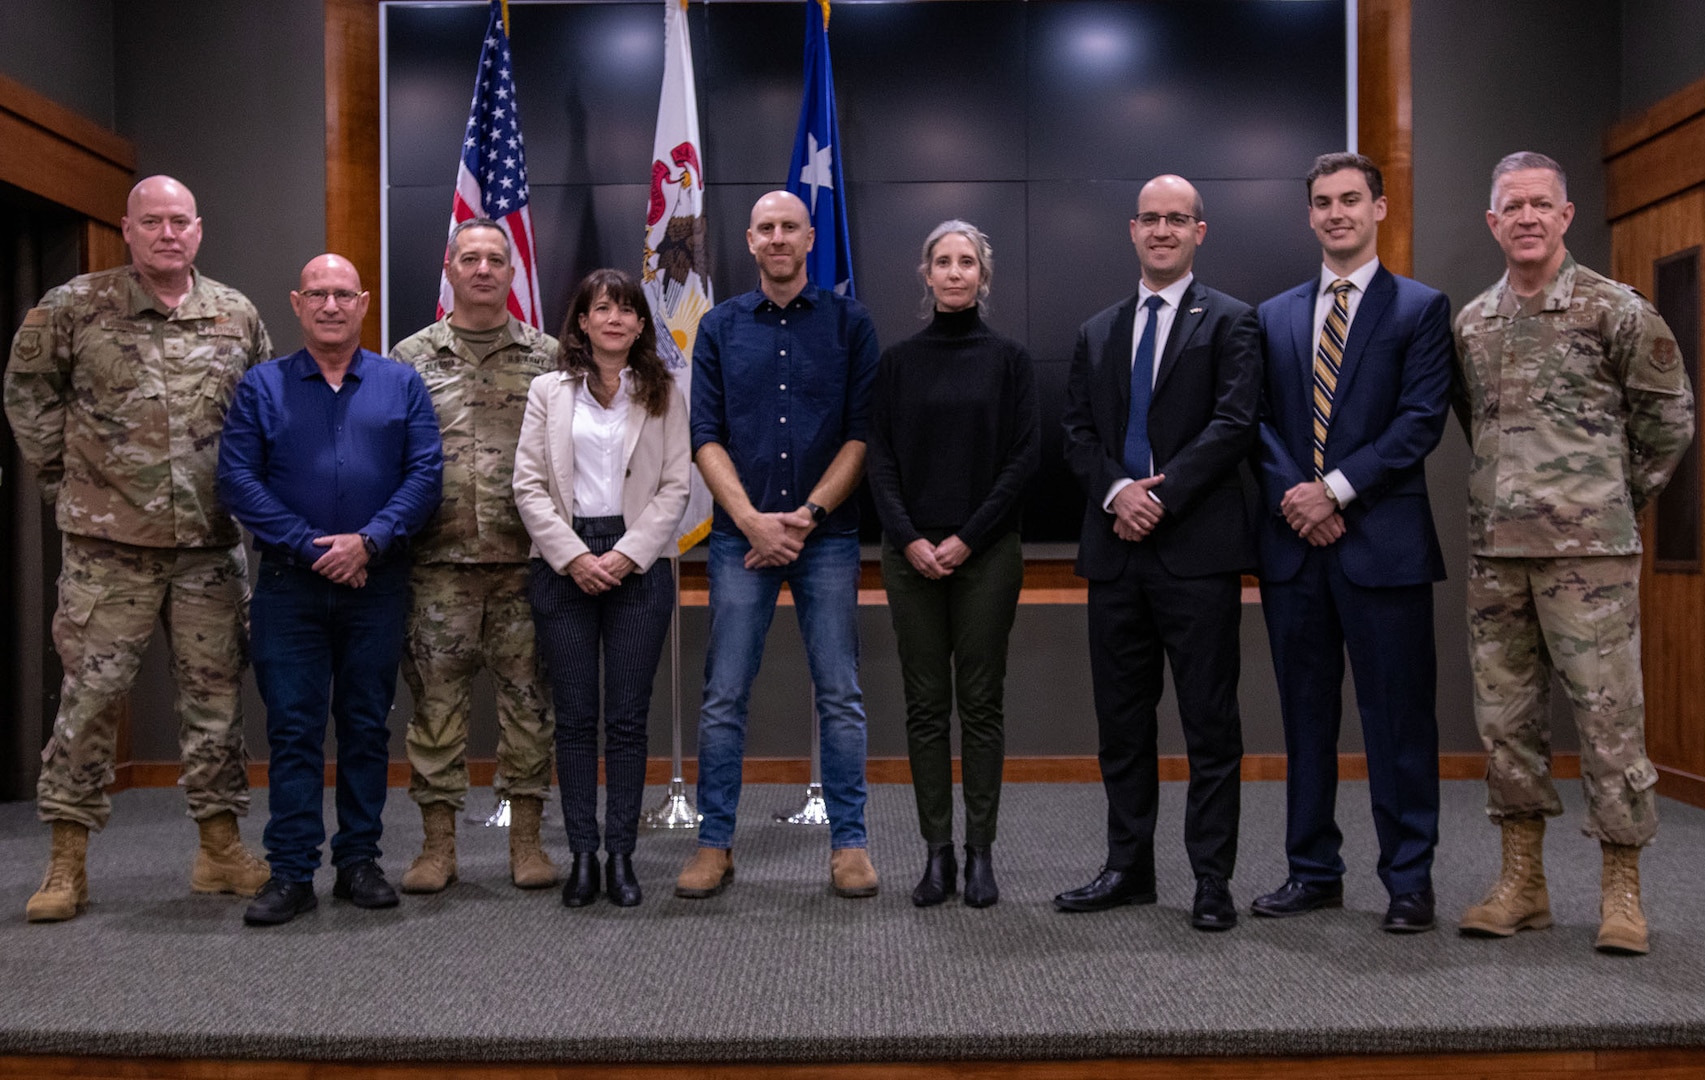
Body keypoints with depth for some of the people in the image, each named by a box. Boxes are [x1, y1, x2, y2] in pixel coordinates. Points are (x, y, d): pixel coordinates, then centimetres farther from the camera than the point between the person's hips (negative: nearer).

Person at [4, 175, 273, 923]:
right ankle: (67, 861, 12)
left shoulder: (238, 316, 6)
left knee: (216, 693, 8)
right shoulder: (75, 307, -1)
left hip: (211, 543, 3)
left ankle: (220, 848, 19)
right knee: (90, 693, 1)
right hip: (107, 538, -2)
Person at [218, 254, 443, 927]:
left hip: (377, 583, 1)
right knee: (292, 728, 0)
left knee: (367, 725, 7)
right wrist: (310, 547, -11)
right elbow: (237, 480, -2)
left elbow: (426, 473, -1)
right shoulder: (262, 387, 6)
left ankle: (359, 860, 18)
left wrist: (368, 541, -13)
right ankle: (290, 873, 6)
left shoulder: (402, 385, 8)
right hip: (289, 586, -1)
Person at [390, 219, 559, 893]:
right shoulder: (410, 358, 8)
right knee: (437, 700, 4)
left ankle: (526, 840, 15)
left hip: (526, 560, 0)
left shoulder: (549, 359, 9)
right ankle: (438, 844, 15)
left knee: (527, 699, 4)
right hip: (438, 563, 0)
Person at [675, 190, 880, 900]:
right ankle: (715, 844, 13)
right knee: (724, 698, 2)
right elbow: (706, 437, 3)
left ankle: (848, 843, 13)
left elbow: (862, 434, 0)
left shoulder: (849, 322, 6)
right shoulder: (720, 327, 9)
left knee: (840, 697, 3)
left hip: (827, 536, -1)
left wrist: (807, 515, -10)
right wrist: (753, 520, -9)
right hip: (741, 535, 1)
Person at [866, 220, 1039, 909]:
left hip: (986, 551, -1)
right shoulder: (898, 362, 8)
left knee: (981, 702, 2)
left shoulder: (1008, 359, 4)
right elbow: (879, 457, 5)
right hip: (911, 553, 2)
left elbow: (1026, 454, -2)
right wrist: (909, 539, -8)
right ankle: (937, 853, 11)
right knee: (925, 704, 4)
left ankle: (980, 852, 9)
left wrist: (968, 537, -10)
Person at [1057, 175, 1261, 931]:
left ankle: (1212, 880, 10)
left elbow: (1233, 423, -9)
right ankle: (1128, 868, 22)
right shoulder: (1097, 333, 17)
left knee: (1210, 721, 1)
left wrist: (1162, 495, -16)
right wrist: (1117, 491, -9)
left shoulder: (1228, 322, 3)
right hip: (1115, 549, 5)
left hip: (1198, 548, -5)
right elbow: (1078, 434, 10)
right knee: (1121, 720, 10)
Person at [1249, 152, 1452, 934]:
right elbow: (1259, 423, 8)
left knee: (1398, 717, 1)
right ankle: (1313, 871, 20)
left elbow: (1421, 421, -7)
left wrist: (1337, 488, -14)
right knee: (1306, 716, 10)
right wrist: (1292, 497, -8)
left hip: (1382, 542, -4)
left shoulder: (1420, 308, 3)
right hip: (1293, 544, 4)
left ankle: (1409, 881, 12)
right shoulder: (1274, 317, 15)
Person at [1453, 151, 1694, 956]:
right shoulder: (1470, 324, 11)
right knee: (1505, 715, 8)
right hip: (1494, 550, 5)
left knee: (1609, 714, -1)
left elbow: (1669, 419, 4)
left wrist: (1616, 499, 7)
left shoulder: (1616, 310, -2)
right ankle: (1522, 884, 18)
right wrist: (1512, 489, 14)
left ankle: (1622, 892, 11)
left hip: (1589, 548, -4)